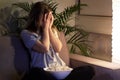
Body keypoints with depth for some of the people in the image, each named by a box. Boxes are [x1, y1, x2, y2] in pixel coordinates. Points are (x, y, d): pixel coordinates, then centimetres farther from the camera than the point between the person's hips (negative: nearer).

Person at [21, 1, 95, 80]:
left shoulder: (52, 30, 19)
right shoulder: (26, 33, 1)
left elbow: (58, 49, 3)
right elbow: (45, 49, -12)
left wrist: (49, 28, 2)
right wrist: (45, 27, -2)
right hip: (42, 71, -5)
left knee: (89, 70, -20)